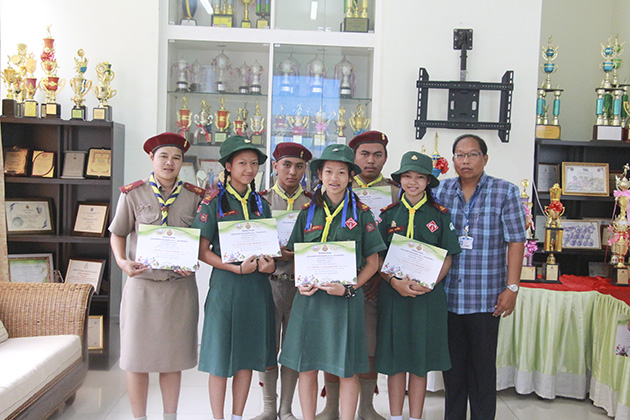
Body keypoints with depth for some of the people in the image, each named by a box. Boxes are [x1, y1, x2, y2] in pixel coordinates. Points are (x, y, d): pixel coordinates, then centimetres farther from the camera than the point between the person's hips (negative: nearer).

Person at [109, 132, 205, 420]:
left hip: (180, 286, 1)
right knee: (137, 355, 4)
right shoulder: (133, 194, 0)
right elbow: (117, 234, 7)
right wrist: (122, 262, -10)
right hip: (142, 284, -1)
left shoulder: (195, 196, 2)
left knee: (174, 355, 10)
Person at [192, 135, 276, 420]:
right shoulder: (213, 203, -3)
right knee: (222, 356, 2)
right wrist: (237, 268, -17)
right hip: (225, 285, -4)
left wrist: (268, 263, -6)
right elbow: (202, 251, -7)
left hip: (257, 286, 4)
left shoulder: (261, 204, 11)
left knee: (248, 355, 10)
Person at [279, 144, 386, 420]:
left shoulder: (361, 213, 0)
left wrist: (349, 289, -12)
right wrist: (300, 283, -5)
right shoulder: (308, 212, 7)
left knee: (347, 369, 4)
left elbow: (372, 263, 1)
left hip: (346, 298, -2)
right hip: (310, 296, 2)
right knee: (306, 365, 8)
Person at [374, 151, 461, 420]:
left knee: (421, 360, 6)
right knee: (395, 359, 6)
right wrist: (394, 282, -14)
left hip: (428, 294, 0)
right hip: (393, 292, 1)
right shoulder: (388, 214, 5)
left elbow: (448, 257, 3)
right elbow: (378, 257, 3)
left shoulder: (440, 215, 3)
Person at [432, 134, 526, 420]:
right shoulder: (441, 192, 7)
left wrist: (512, 287, -7)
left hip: (485, 297, -2)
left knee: (483, 367, 6)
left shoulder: (505, 192, 0)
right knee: (452, 364, 12)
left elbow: (515, 241, -2)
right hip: (446, 294, 3)